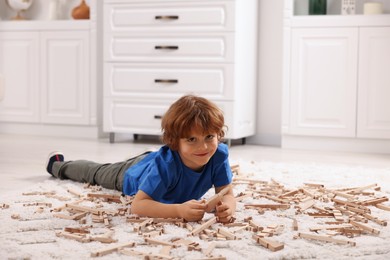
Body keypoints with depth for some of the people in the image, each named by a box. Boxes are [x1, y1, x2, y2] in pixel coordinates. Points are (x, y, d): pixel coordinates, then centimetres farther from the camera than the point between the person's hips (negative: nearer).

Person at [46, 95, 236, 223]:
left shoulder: (219, 155, -40)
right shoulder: (164, 163, -51)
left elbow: (228, 194, -35)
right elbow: (137, 205, -54)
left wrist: (227, 207, -60)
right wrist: (179, 210, -70)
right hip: (133, 173, -2)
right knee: (96, 173, 29)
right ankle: (58, 165, 58)